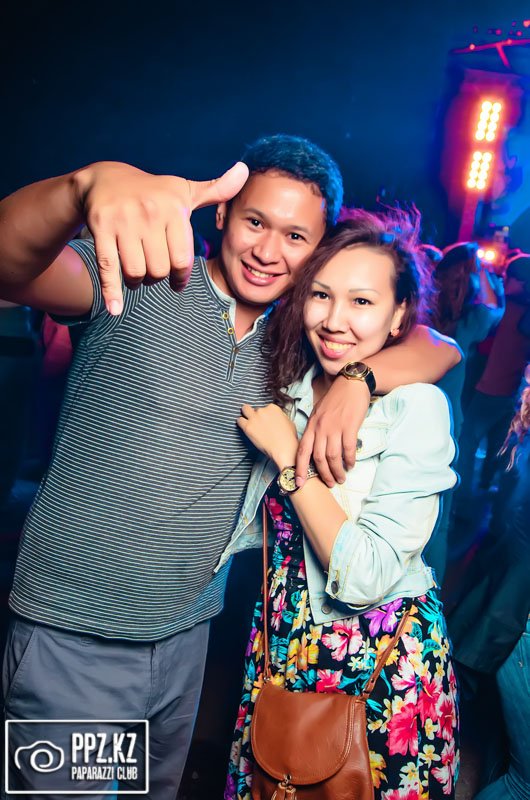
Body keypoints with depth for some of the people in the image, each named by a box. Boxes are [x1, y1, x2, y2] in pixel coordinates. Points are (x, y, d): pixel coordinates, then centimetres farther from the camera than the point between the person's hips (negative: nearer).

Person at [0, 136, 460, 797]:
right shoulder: (140, 284, -13)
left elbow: (438, 346, 0)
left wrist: (357, 378, -21)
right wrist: (90, 184, -50)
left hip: (188, 635, 6)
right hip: (74, 636, -5)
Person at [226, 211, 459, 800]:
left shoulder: (417, 407, -20)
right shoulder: (289, 388, -3)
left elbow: (364, 577, -26)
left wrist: (289, 455, -22)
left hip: (383, 657, -5)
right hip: (285, 640, 5)